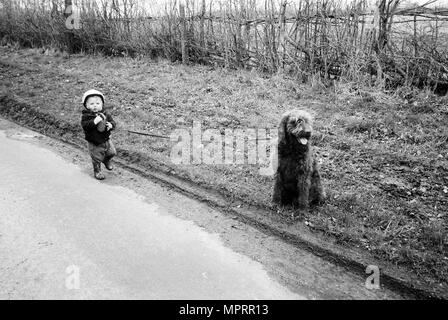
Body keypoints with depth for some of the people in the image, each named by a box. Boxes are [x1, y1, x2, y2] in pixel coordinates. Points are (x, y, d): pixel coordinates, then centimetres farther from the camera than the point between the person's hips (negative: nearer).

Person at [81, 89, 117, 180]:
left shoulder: (105, 114, -3)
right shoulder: (86, 116, -15)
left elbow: (113, 122, -1)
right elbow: (85, 125, -27)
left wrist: (111, 125, -24)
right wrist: (94, 122, -39)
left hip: (106, 140, 4)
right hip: (95, 144, -4)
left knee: (112, 153, 19)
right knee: (97, 158, 7)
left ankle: (106, 161, 52)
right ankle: (97, 171, 31)